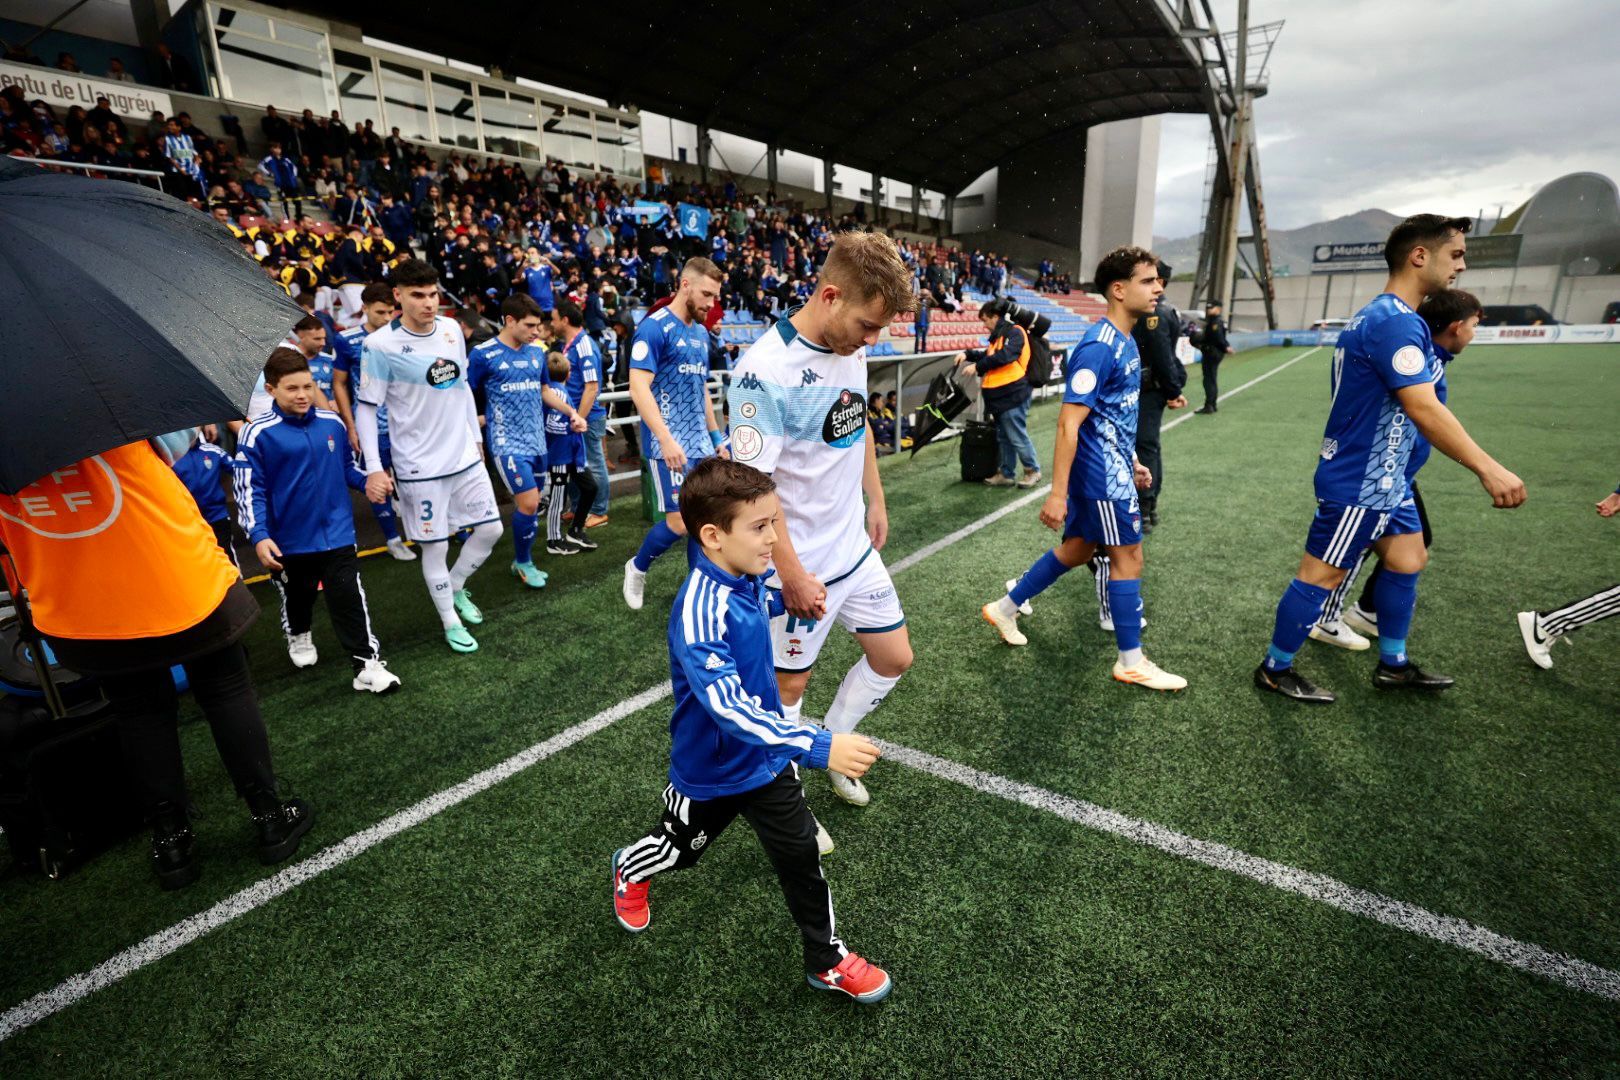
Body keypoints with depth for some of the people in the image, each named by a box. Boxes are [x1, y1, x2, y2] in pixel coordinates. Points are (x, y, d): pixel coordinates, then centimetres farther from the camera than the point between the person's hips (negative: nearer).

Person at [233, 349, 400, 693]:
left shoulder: (333, 423, -2)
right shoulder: (257, 434, -13)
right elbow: (249, 490, -12)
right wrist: (259, 535, -20)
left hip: (337, 532, 1)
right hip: (289, 539, -1)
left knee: (349, 599, -1)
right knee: (297, 597, 21)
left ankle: (367, 663, 4)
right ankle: (298, 636, 51)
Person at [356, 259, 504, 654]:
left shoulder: (452, 329, 2)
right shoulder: (380, 344, -14)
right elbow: (366, 407, -10)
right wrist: (374, 468, -15)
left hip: (466, 456, 6)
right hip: (420, 466, -5)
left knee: (490, 529, 10)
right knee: (435, 546, 5)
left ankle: (456, 589, 36)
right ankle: (451, 623, 23)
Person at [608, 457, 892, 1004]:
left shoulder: (745, 579, -11)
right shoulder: (697, 615, -38)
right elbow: (728, 707, -47)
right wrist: (818, 746, -51)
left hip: (767, 755, 5)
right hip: (711, 770, -5)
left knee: (800, 854, 11)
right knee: (681, 847, 23)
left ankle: (826, 960, 33)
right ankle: (630, 872, 59)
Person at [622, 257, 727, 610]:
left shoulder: (701, 333, 15)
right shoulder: (655, 327, -10)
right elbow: (639, 387, -17)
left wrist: (717, 436, 21)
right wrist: (666, 439, -25)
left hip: (700, 442, 8)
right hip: (669, 444, -8)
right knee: (679, 521, -9)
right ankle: (637, 568, 18)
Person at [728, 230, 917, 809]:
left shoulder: (851, 349, 0)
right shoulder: (765, 370, -24)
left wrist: (876, 501, 18)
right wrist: (793, 575, -20)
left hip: (856, 547, 8)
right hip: (803, 566, -8)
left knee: (894, 657, 16)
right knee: (789, 682, 9)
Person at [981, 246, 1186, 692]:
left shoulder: (1125, 342, 11)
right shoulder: (1099, 347, -20)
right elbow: (1068, 424, -24)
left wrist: (1133, 462, 23)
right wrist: (1057, 493, -25)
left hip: (1112, 468, 10)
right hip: (1102, 474, -10)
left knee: (1077, 548, 16)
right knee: (1128, 557, 1)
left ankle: (1005, 608, 29)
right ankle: (1131, 662, 16)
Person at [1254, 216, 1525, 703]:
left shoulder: (1382, 316, 13)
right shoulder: (1396, 321, -21)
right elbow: (1423, 409, -29)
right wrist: (1488, 469, -28)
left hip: (1382, 477, 11)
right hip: (1359, 482, -11)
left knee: (1409, 557, 18)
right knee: (1323, 574, -2)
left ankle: (1392, 665, 32)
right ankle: (1274, 671, 10)